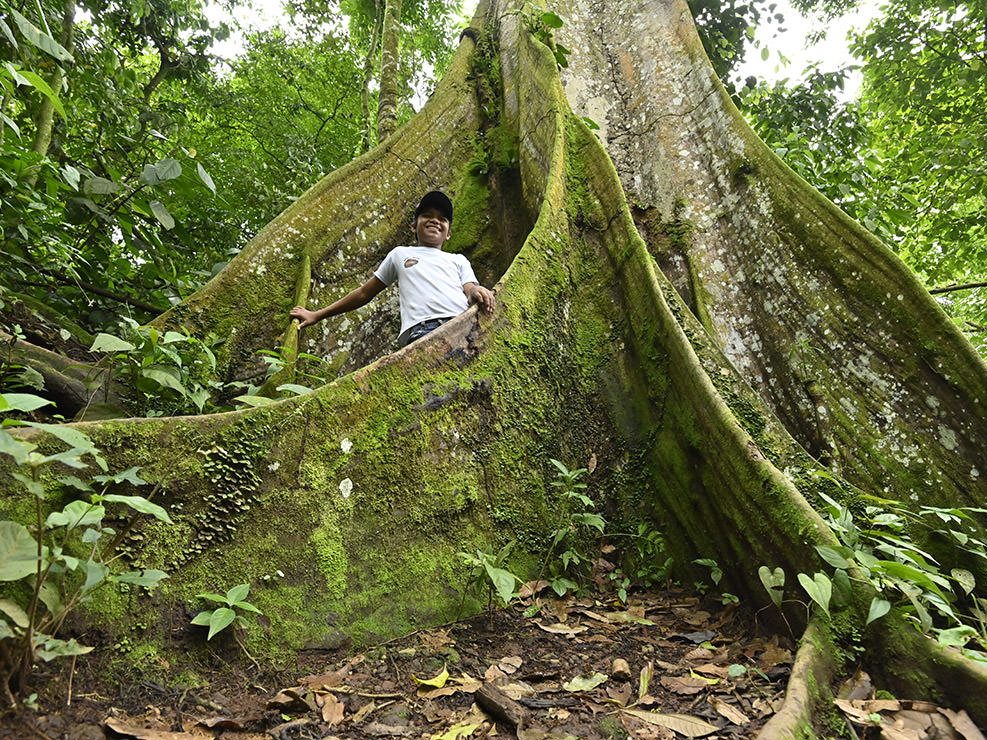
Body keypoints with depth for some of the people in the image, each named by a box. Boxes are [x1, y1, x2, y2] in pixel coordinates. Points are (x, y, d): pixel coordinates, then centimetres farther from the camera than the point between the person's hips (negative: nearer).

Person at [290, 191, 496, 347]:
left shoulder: (458, 260, 36)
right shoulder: (400, 254, 35)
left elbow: (470, 290, 18)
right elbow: (364, 293, 38)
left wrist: (477, 293, -10)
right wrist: (316, 315, 39)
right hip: (421, 329, -1)